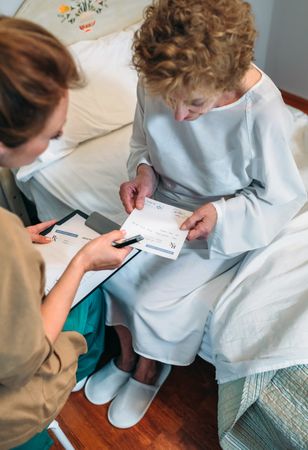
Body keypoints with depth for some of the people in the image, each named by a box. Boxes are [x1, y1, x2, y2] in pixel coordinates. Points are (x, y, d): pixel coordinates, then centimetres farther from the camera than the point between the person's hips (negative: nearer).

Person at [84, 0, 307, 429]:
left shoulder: (263, 112, -31)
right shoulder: (156, 82, -18)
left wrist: (221, 215, -28)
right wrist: (143, 171, -16)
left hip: (224, 226, -4)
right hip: (163, 205, 5)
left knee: (154, 301, -13)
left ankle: (149, 369, 24)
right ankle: (127, 354, 23)